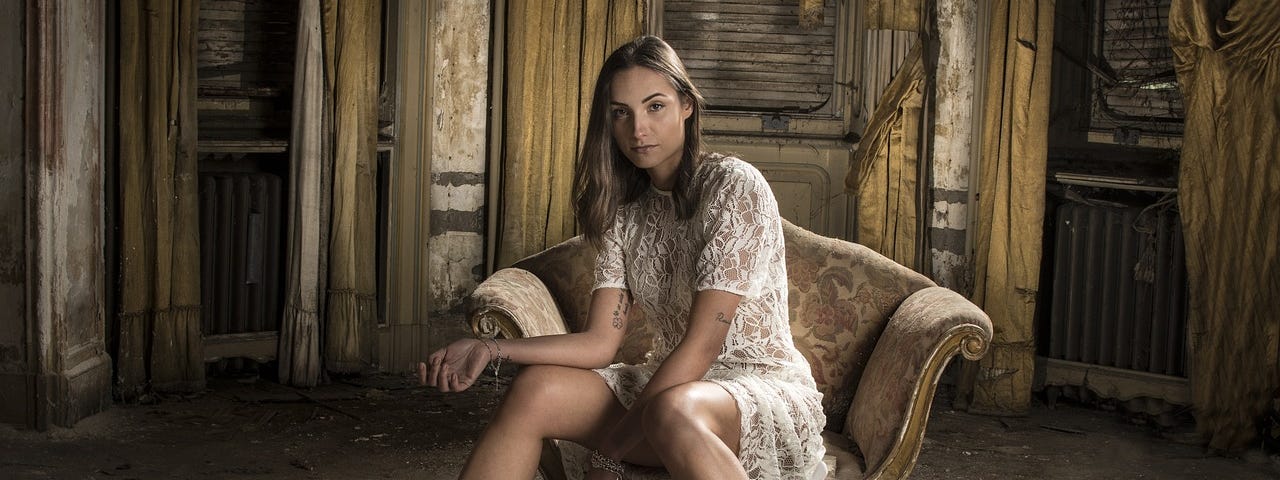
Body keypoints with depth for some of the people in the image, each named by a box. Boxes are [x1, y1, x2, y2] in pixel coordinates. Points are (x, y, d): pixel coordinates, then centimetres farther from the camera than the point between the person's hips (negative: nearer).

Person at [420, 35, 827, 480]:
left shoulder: (734, 186, -13)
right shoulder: (624, 212, 8)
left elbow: (701, 344, -18)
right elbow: (599, 342, 1)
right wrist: (492, 350, -13)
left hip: (767, 389, -6)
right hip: (672, 384, 6)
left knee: (672, 411, -40)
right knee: (535, 387, -17)